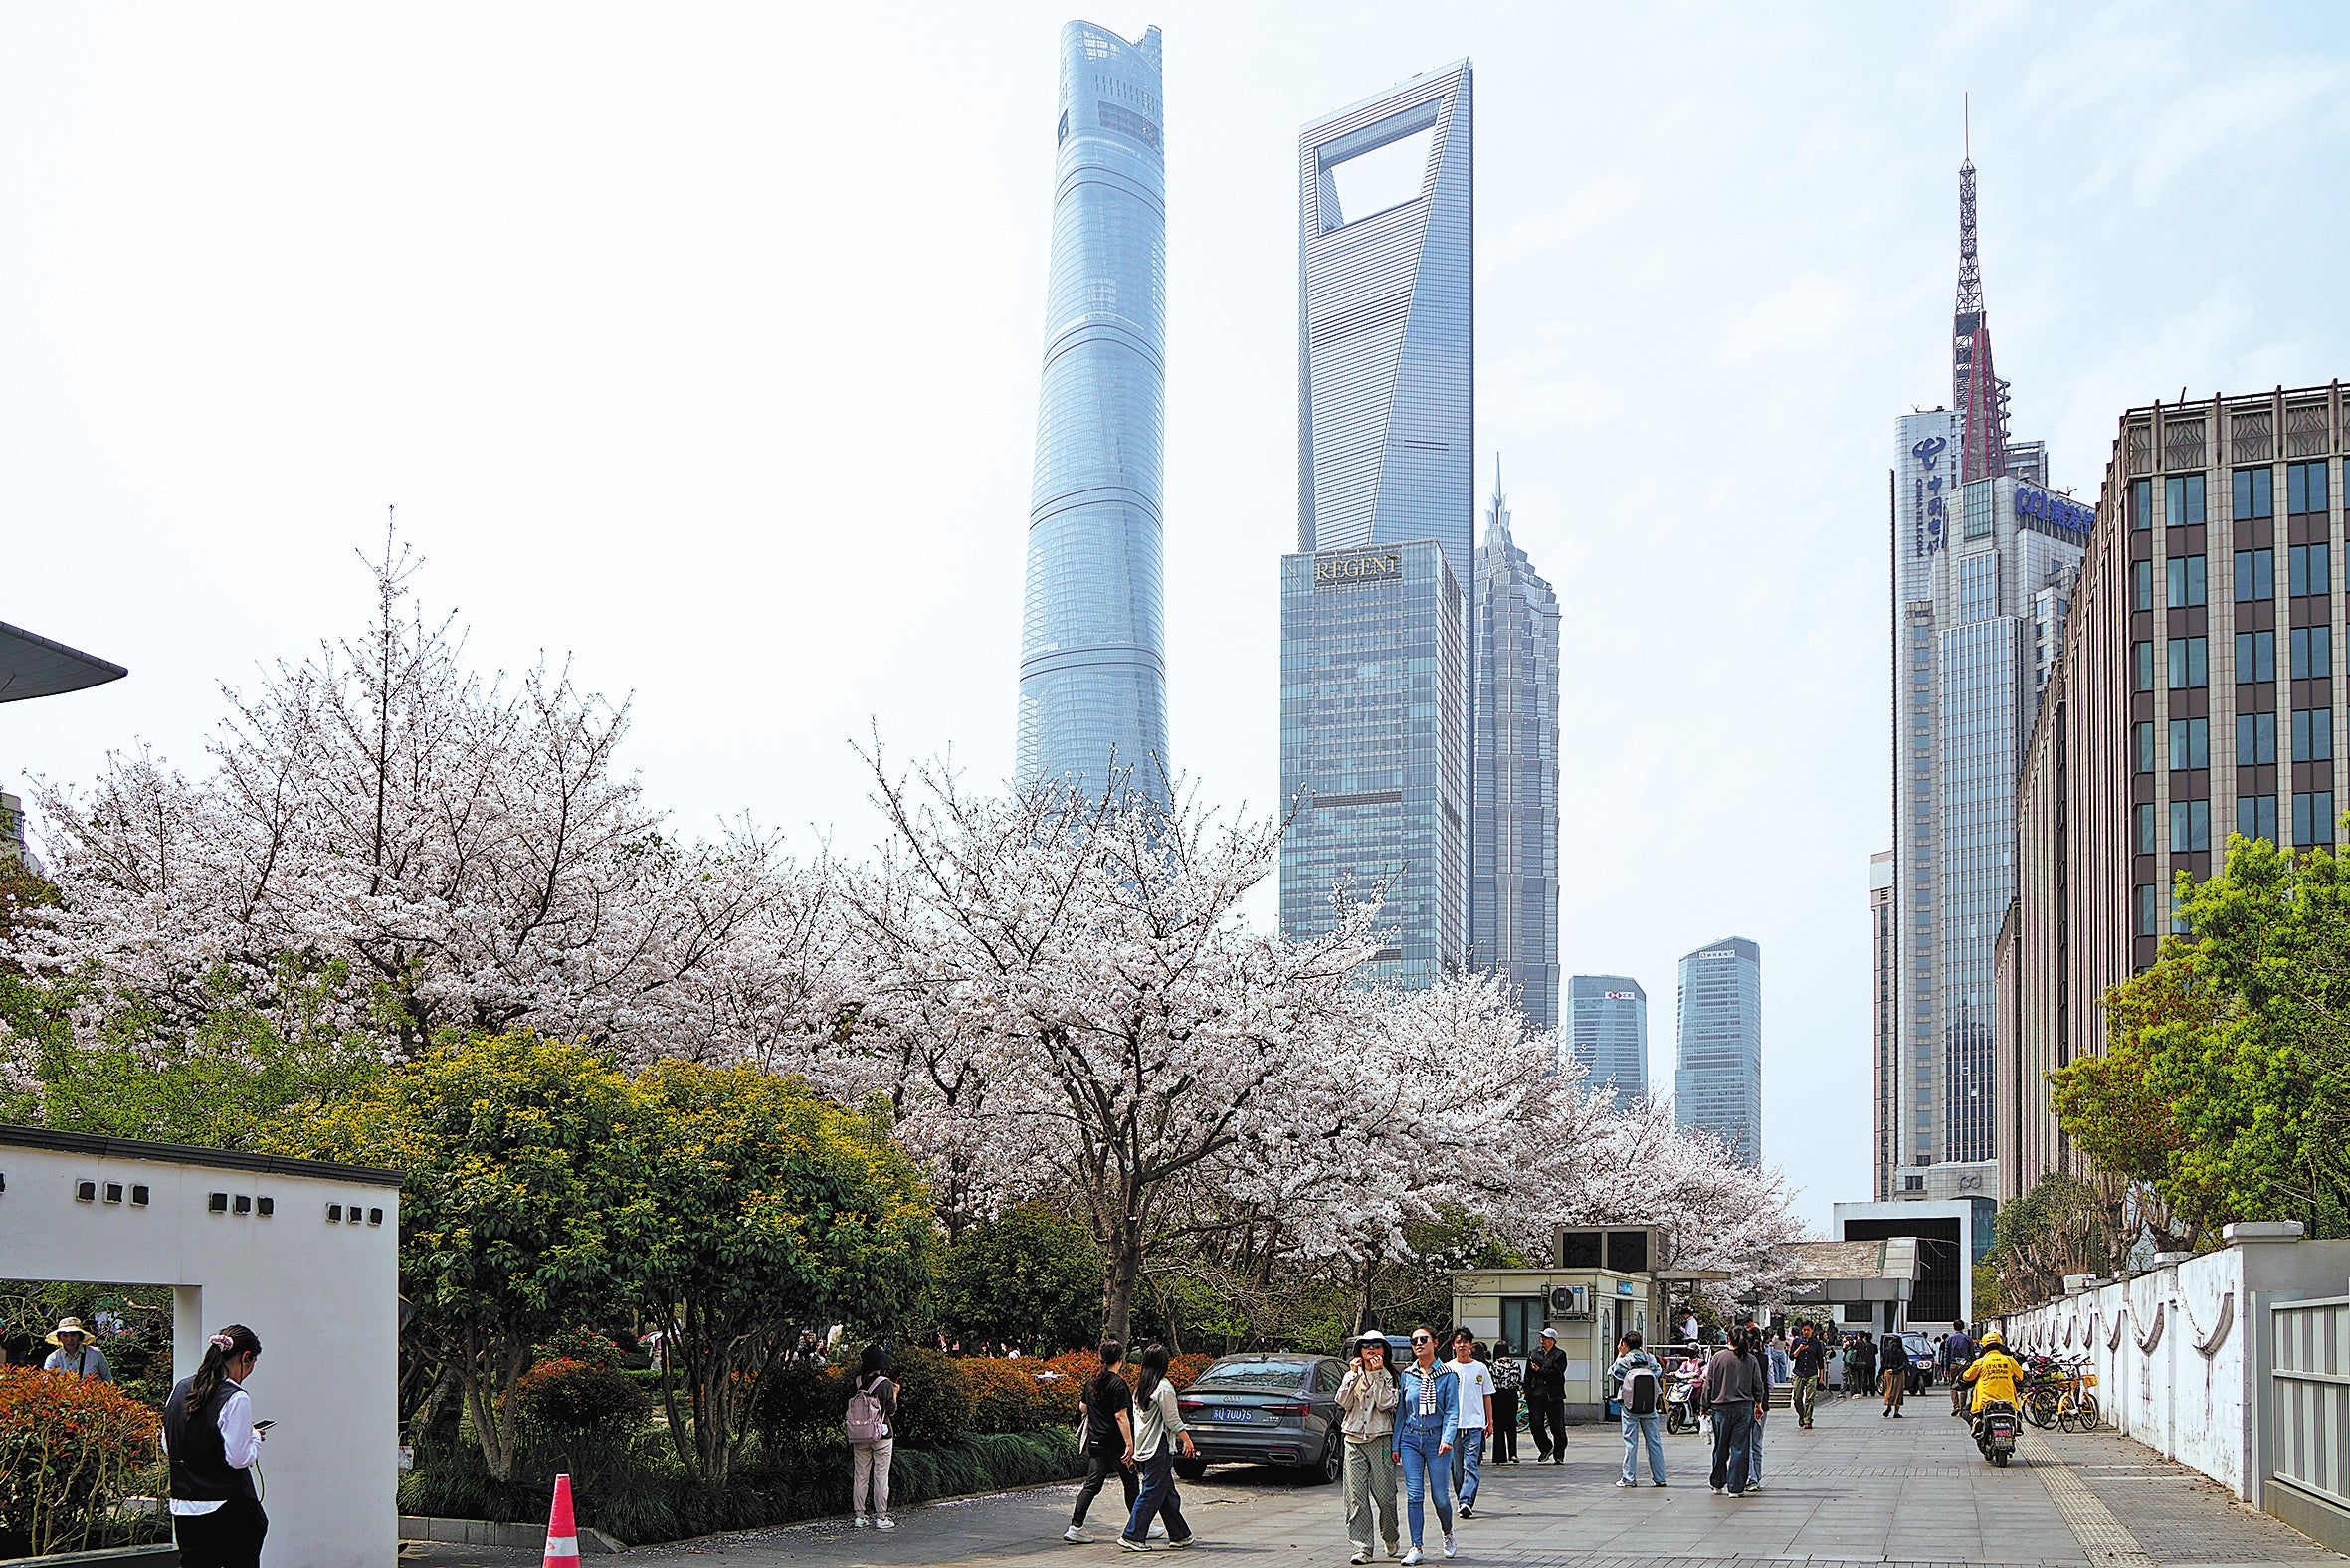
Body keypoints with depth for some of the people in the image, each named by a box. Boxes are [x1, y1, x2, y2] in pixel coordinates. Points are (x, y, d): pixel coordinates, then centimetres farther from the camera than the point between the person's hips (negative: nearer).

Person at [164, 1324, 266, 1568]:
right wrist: (255, 1436, 2)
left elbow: (167, 1448, 14)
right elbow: (239, 1458, -16)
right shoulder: (236, 1398, -15)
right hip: (228, 1509, -6)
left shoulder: (180, 1388, 7)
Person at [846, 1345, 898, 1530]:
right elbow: (892, 1411, -6)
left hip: (858, 1436, 4)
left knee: (860, 1475, 9)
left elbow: (851, 1408, 9)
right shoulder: (886, 1384, -11)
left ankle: (860, 1516, 12)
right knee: (881, 1476, 2)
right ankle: (881, 1517, 4)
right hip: (881, 1435, -4)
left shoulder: (856, 1384, 1)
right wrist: (895, 1394, 11)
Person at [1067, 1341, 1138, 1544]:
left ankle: (1076, 1527, -3)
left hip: (1095, 1442, 7)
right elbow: (1121, 1415, -20)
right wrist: (1129, 1443, -21)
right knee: (1130, 1484, 7)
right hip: (1115, 1442, -7)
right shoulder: (1117, 1384, -15)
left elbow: (1082, 1408, 18)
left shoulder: (1092, 1381, 8)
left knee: (1092, 1484, 5)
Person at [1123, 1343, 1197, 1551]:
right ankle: (1132, 1537, -5)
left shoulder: (1139, 1387, 10)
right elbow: (1172, 1419, -14)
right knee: (1152, 1494, -4)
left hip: (1143, 1446, 8)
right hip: (1159, 1448, -8)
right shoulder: (1163, 1387, -14)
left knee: (1168, 1494, 14)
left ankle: (1180, 1535, 19)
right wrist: (1186, 1439, -4)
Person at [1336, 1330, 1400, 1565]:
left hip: (1380, 1439, -2)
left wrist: (1377, 1375, -12)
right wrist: (1354, 1375, -8)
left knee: (1384, 1495, -4)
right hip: (1354, 1438, 2)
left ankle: (1390, 1537, 22)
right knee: (1356, 1496, -5)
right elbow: (1343, 1402, -2)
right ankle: (1362, 1548, -4)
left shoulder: (1388, 1376, 6)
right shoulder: (1351, 1375, 14)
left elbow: (1385, 1403, -10)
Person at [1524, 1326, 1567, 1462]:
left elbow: (1556, 1373, -12)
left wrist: (1539, 1371, -10)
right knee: (1535, 1424, -2)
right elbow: (1528, 1375, 17)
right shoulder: (1534, 1354, 15)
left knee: (1558, 1427, 0)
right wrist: (1527, 1391, 8)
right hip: (1536, 1395, 4)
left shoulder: (1560, 1355, 1)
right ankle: (1546, 1448, 19)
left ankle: (1559, 1455, 11)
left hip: (1553, 1396, -4)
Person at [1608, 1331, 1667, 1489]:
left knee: (1630, 1443, 2)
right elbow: (1658, 1371, 21)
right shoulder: (1650, 1359, 0)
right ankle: (1659, 1478, 11)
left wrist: (1620, 1354, 14)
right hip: (1650, 1408, 3)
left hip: (1629, 1407, -3)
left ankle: (1629, 1479, 1)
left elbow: (1612, 1372, 10)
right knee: (1654, 1442, 9)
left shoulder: (1624, 1361, -8)